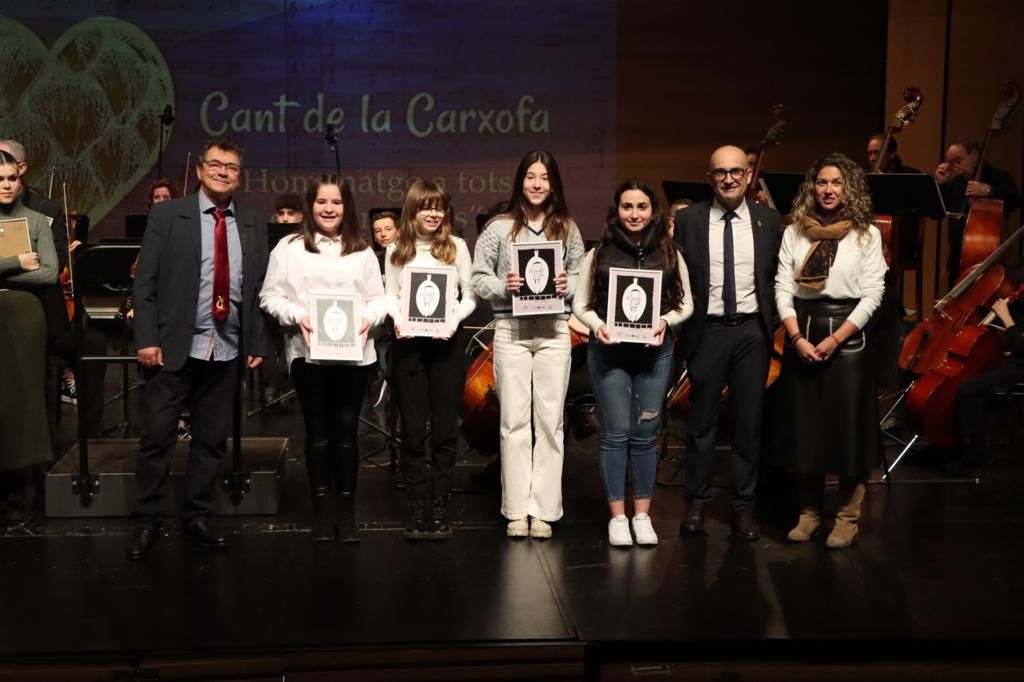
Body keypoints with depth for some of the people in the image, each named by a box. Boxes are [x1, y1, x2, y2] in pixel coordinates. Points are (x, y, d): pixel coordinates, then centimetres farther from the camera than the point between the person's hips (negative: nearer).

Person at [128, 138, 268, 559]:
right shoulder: (167, 215, 0)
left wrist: (257, 344, 6)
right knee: (157, 436, 1)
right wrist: (147, 339, -10)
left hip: (227, 350, 3)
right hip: (174, 347, -3)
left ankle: (198, 516, 24)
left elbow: (259, 289, 10)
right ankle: (147, 521, 14)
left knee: (212, 439, 10)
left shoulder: (253, 226, 9)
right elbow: (145, 283, -3)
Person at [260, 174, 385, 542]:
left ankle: (346, 510, 12)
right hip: (308, 352, -1)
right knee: (318, 431, 6)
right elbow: (270, 296, 2)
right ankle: (321, 509, 15)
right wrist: (296, 316, -15)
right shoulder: (289, 248, 5)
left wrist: (368, 318, -12)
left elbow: (378, 298, 8)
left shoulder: (361, 251, 11)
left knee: (346, 430, 4)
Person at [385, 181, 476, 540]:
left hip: (445, 344, -1)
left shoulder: (456, 247, 3)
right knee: (413, 430, 4)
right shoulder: (396, 250, 7)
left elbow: (470, 295, 4)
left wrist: (454, 320, -14)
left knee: (445, 429, 3)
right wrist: (398, 319, -10)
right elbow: (390, 295, 9)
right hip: (408, 345, 1)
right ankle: (417, 507, 12)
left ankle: (439, 507, 11)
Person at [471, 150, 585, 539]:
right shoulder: (499, 227, 3)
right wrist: (502, 286, -15)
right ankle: (516, 510, 10)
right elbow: (477, 278, 3)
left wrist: (568, 285, -10)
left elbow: (581, 276, 11)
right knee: (515, 422, 3)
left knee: (550, 421, 3)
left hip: (554, 330, 1)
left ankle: (543, 509, 10)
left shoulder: (567, 228, 7)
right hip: (511, 329, -1)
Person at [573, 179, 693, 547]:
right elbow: (580, 303, 4)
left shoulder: (670, 253, 5)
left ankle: (642, 516, 17)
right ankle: (617, 517, 10)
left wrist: (666, 321, -11)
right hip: (609, 352, -1)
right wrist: (596, 324, -15)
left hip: (655, 352, 1)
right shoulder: (599, 254, 2)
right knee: (616, 433, 0)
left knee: (645, 434, 7)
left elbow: (686, 302, 8)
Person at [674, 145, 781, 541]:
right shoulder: (689, 219, 0)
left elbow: (777, 276, 8)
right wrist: (681, 323, -4)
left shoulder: (768, 220, 4)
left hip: (751, 330, 1)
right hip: (707, 330, -1)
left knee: (749, 422, 6)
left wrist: (771, 321, -1)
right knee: (702, 421, 7)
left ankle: (744, 506, 17)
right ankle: (697, 501, 20)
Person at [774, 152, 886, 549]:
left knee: (847, 427, -1)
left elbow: (872, 295, -4)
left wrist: (835, 338, -13)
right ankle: (809, 512, 18)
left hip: (847, 336, -2)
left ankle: (847, 516, 13)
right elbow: (783, 289, 2)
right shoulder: (794, 233, 6)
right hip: (801, 336, 2)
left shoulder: (866, 234, 1)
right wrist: (797, 337, -11)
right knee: (803, 427, 5)